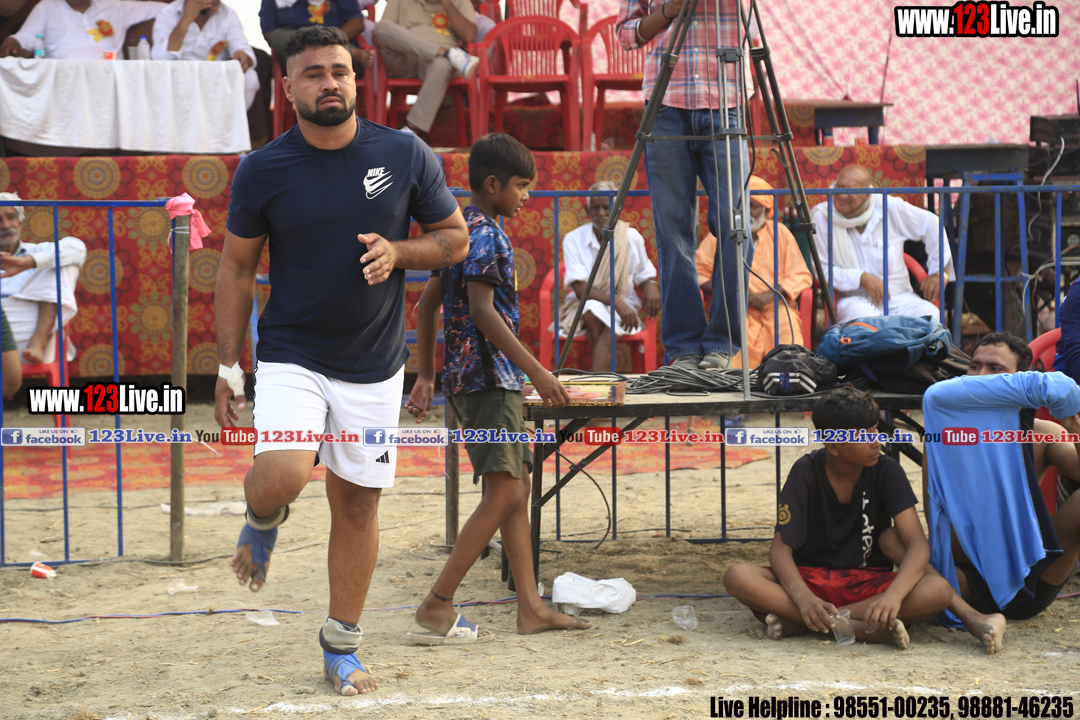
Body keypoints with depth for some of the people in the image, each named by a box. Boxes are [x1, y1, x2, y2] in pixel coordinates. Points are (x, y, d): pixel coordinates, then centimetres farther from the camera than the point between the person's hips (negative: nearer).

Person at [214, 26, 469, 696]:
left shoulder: (406, 155, -3)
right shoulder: (262, 170, -6)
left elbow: (455, 236, 7)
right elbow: (237, 270, 2)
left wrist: (397, 251, -14)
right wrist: (229, 367, -2)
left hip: (374, 365, 2)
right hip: (292, 357, -2)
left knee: (358, 501, 7)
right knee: (282, 476, -24)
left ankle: (342, 646, 23)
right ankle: (263, 521, 14)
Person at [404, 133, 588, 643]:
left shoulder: (462, 229, 17)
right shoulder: (485, 234, -12)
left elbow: (427, 305, 20)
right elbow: (483, 309, -23)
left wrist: (425, 378, 22)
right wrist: (536, 371, -24)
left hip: (478, 377, 11)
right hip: (488, 376, -11)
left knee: (516, 488, 10)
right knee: (503, 492, -12)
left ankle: (530, 608, 11)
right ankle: (436, 606, -13)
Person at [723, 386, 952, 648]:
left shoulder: (886, 471, -6)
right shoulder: (806, 472, -7)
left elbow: (918, 544, -16)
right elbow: (780, 547, -13)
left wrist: (893, 595, -38)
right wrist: (805, 600, -35)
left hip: (869, 583, 1)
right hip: (810, 579, 0)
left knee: (938, 591, -31)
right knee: (737, 577, -31)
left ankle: (797, 623, -30)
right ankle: (866, 628, -33)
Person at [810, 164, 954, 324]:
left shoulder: (890, 208, 0)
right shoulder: (821, 216, -4)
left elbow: (931, 225, 13)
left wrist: (940, 272, 7)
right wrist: (862, 278, -16)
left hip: (898, 295, 3)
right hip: (853, 298, -3)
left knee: (929, 315, -27)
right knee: (864, 317, -39)